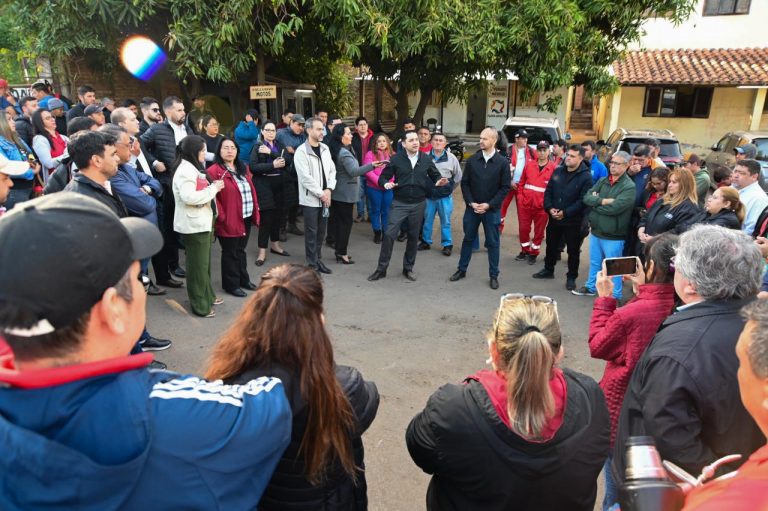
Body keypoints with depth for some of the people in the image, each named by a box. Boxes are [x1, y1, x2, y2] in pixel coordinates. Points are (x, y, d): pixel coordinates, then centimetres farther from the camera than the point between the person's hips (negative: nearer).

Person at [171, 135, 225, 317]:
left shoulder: (192, 167, 16)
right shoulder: (185, 169, -18)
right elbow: (189, 197, -29)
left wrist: (213, 187, 6)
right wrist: (213, 189, -20)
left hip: (201, 222, 11)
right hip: (193, 225, -11)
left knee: (205, 263, 20)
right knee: (198, 265, -1)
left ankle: (207, 296, 33)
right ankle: (200, 305, 9)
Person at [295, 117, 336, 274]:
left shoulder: (325, 148, 9)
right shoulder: (301, 151, -12)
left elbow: (332, 170, 10)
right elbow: (305, 178, -17)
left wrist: (329, 189, -5)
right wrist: (321, 193, -14)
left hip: (325, 198, 6)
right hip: (310, 199, -6)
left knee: (321, 231, 13)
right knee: (311, 233, 1)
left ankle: (318, 260, 26)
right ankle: (312, 264, 10)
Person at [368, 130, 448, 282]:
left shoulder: (426, 159, 2)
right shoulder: (396, 159, -4)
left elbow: (435, 175, 13)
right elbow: (383, 177, 0)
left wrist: (439, 181, -10)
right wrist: (386, 184, -23)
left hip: (418, 204, 2)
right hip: (399, 203, -2)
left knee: (413, 237, 10)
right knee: (389, 234, -7)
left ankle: (408, 268, 25)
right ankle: (381, 268, 6)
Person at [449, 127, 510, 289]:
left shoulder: (502, 162, -5)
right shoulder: (472, 160, 0)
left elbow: (505, 187, -6)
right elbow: (465, 183, 3)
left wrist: (489, 205, -13)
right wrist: (471, 202, -9)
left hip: (492, 210, -2)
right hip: (472, 207, 2)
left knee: (493, 243, 5)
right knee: (468, 239, 12)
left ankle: (494, 275, 16)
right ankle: (462, 269, 26)